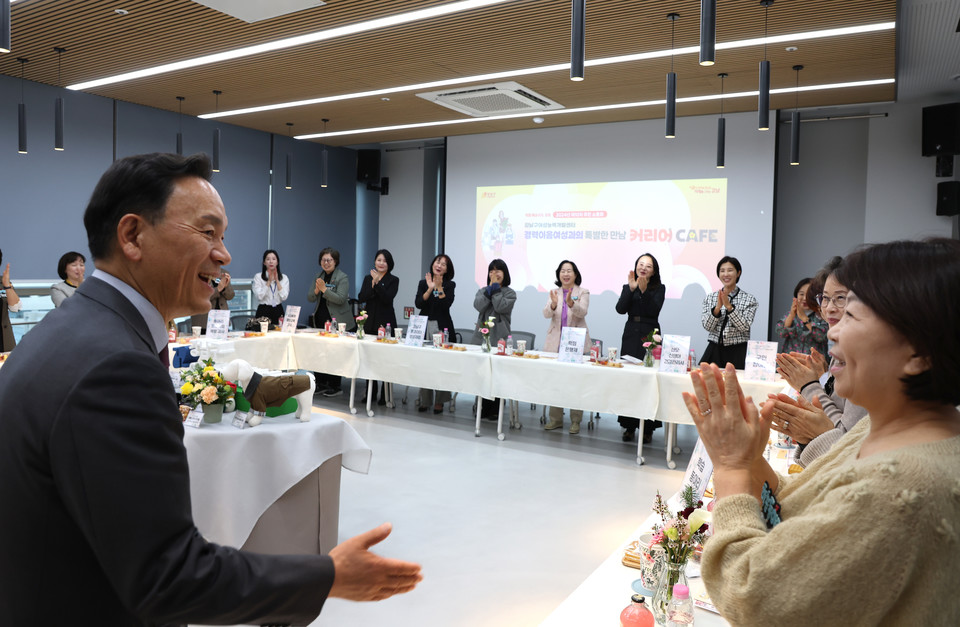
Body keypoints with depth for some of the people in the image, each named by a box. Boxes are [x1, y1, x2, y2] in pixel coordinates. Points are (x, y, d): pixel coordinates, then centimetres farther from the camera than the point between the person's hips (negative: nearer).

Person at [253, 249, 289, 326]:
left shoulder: (284, 278, 8)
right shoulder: (258, 277, 2)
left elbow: (284, 297, -5)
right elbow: (259, 296, -10)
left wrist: (277, 280, -7)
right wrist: (269, 281, -10)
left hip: (278, 311, 2)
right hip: (263, 311, -2)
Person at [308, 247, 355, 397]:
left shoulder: (343, 277, -8)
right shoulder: (318, 276, 11)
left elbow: (340, 299, -19)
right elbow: (310, 298, 8)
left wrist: (324, 289, -24)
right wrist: (316, 291, -13)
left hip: (337, 320, -6)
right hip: (320, 320, 6)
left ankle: (335, 387, 7)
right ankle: (321, 384, 19)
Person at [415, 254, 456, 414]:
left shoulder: (450, 285, 3)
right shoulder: (423, 283, 10)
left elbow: (447, 304, -11)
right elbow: (418, 303, -5)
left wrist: (439, 287, -15)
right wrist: (430, 288, -15)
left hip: (442, 326, -2)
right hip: (424, 326, 2)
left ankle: (439, 401, 7)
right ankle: (424, 400, 12)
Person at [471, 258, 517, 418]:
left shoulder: (510, 293, 7)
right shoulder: (482, 290, 17)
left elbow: (501, 307, -12)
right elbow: (478, 306, -4)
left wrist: (496, 287, -3)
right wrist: (490, 288, -1)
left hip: (498, 339, -3)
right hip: (481, 336, 3)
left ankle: (495, 410, 4)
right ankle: (483, 408, 10)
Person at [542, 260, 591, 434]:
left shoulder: (583, 292, 3)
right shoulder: (554, 292, 10)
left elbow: (582, 312, -15)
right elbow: (546, 314, -5)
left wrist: (571, 303, -35)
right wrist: (553, 304, -27)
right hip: (555, 342, 3)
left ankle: (575, 421, 7)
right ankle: (555, 419, 15)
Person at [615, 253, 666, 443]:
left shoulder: (659, 288, 5)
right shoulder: (627, 287, 11)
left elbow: (654, 310, -10)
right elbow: (620, 309, -4)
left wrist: (644, 291, -20)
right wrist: (631, 289, -13)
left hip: (650, 337, -2)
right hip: (630, 336, 2)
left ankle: (648, 428, 3)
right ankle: (629, 426, 12)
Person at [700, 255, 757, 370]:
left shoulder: (749, 299, 1)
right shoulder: (710, 297, 7)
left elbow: (744, 327, -10)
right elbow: (707, 326, -2)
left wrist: (729, 306, -18)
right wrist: (717, 308, -17)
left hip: (738, 352, -2)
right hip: (714, 350, 2)